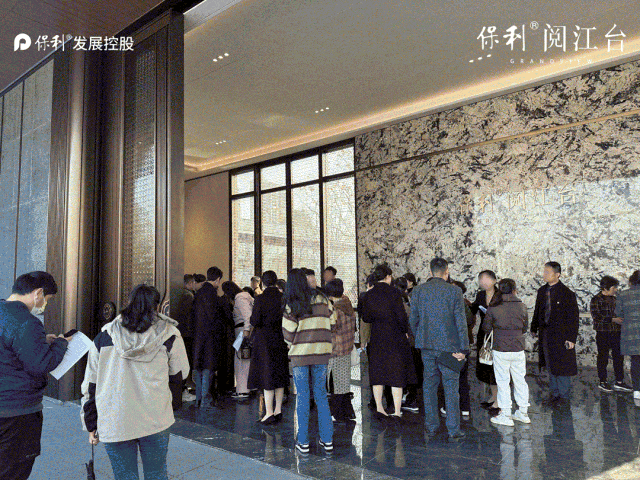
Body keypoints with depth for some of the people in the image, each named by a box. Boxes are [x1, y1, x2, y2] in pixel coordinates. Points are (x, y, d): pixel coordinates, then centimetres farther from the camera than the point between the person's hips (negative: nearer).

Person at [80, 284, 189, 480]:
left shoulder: (104, 337, 1)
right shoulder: (170, 335, -4)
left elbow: (90, 385, 6)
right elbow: (180, 374, 7)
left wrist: (91, 426, 15)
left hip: (113, 425, 1)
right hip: (155, 421, -1)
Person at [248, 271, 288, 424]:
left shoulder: (260, 299, -12)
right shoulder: (283, 298, -1)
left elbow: (254, 321, -14)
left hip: (265, 339, -4)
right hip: (280, 339, 4)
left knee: (266, 374, 1)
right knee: (280, 374, 13)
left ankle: (269, 413, 2)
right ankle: (278, 410, 19)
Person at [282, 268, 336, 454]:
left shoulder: (291, 305, -7)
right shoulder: (321, 299, 1)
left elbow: (288, 333, -7)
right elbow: (332, 323, 5)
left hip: (300, 354, -2)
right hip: (321, 351, 3)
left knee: (302, 396, 6)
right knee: (321, 394, 11)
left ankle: (303, 442, 12)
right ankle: (327, 440, 14)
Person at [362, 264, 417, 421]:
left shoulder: (369, 295, 1)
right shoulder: (394, 293, -11)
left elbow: (366, 317, 5)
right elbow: (401, 316, -13)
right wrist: (405, 331, 2)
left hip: (376, 338, 4)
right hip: (395, 337, -4)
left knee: (378, 373, 14)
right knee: (397, 374, 3)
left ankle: (379, 408, 18)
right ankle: (397, 412, 6)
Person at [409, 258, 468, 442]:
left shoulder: (418, 290, 1)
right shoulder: (454, 291, -7)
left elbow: (413, 319, 4)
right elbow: (461, 321, -10)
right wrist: (464, 349, -6)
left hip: (427, 345, 3)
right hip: (448, 346, -3)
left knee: (429, 385, 14)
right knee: (451, 387, 6)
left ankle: (431, 427, 23)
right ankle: (454, 432, 11)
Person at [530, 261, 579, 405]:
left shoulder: (566, 293, -12)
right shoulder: (542, 291, 8)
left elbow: (574, 317, -10)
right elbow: (537, 311, 17)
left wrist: (571, 338, -13)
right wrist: (534, 328, 15)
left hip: (561, 334, -6)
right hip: (546, 333, 6)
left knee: (562, 366, 3)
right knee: (550, 366, 14)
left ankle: (563, 395, 18)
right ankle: (554, 393, 27)